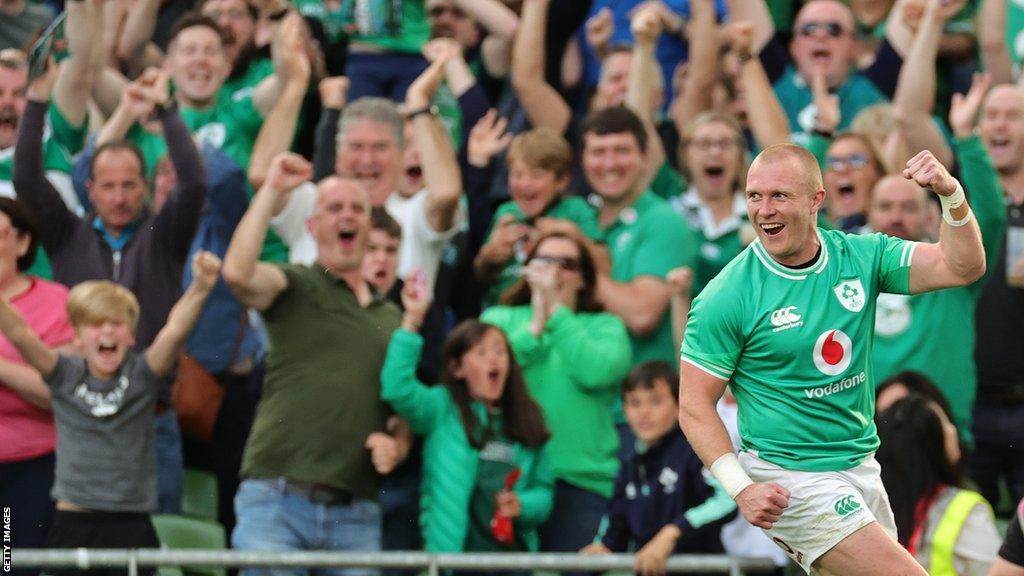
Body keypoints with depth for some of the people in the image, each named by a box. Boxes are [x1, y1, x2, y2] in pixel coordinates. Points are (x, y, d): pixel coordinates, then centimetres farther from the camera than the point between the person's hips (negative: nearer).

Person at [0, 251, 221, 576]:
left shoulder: (142, 375, 0)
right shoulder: (65, 376, 3)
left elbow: (175, 330, -15)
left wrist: (200, 289, -32)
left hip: (131, 526, -1)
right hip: (73, 523, 1)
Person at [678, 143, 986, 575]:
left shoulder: (859, 256, 0)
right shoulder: (726, 297, -13)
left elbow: (961, 268, -6)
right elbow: (694, 404, -10)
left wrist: (952, 195, -24)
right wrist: (741, 489, -20)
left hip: (861, 468, 6)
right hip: (788, 478, -6)